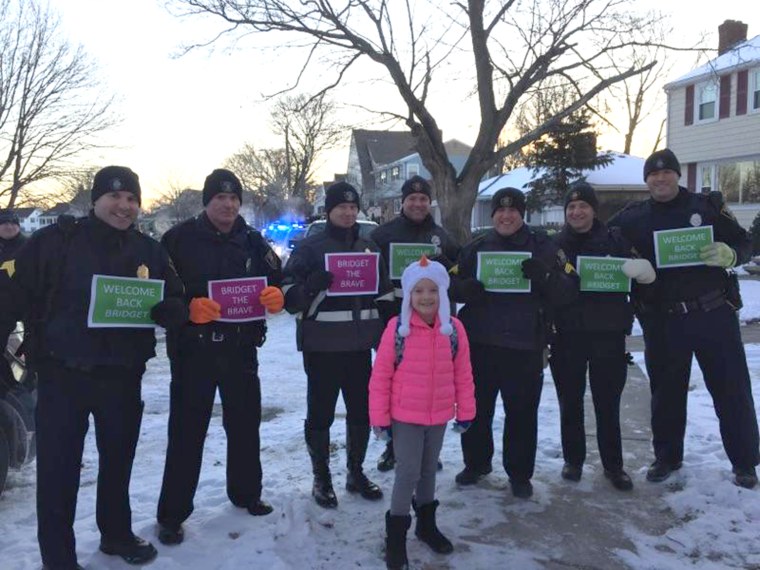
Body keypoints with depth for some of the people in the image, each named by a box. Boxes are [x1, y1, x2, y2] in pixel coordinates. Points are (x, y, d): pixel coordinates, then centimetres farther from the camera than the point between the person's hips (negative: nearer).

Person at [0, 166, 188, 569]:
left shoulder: (149, 251, 5)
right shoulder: (55, 241, -6)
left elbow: (176, 307, 5)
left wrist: (160, 308, -17)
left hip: (123, 376, 4)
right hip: (62, 375, -3)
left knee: (118, 461, 19)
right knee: (58, 470, 1)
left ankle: (116, 533, 40)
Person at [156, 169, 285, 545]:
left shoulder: (253, 241, 7)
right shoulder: (180, 239, -5)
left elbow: (276, 285, 7)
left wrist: (276, 297, -16)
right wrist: (189, 307, -27)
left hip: (241, 348, 4)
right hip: (193, 349, -4)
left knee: (245, 425, 17)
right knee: (186, 432, 1)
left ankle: (246, 494, 36)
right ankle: (172, 514, 13)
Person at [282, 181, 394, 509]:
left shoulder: (368, 248, 13)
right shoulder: (310, 247, -2)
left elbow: (384, 294, 19)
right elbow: (289, 296, -6)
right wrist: (312, 286, -26)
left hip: (359, 345, 5)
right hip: (321, 346, -5)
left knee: (362, 410, 13)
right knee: (321, 413, 4)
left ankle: (356, 473, 31)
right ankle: (321, 479, 21)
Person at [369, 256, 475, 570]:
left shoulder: (453, 328, -7)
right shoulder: (397, 328, -16)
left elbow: (463, 374, 2)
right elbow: (380, 376, -11)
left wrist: (465, 412, 6)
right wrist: (379, 417, -9)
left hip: (439, 416, 4)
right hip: (405, 416, -4)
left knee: (429, 470, 20)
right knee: (408, 472, -2)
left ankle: (426, 524, 40)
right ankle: (396, 536, 14)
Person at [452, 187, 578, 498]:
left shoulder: (543, 247, 2)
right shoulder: (475, 248, 8)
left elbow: (569, 291, -2)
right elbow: (453, 285, 11)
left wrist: (544, 276, -23)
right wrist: (466, 289, -13)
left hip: (525, 347, -2)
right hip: (479, 344, 2)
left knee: (522, 413, 6)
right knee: (476, 408, 13)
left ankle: (519, 474, 23)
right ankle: (476, 463, 33)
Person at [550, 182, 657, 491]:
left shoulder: (615, 240, 4)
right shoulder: (555, 244, 4)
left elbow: (645, 275, 4)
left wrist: (639, 269, -18)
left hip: (607, 334, 0)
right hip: (567, 335, 1)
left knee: (608, 403, 7)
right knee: (570, 402, 10)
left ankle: (613, 465, 21)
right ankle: (573, 460, 25)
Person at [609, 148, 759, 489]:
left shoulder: (707, 206, 3)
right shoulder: (632, 218, 6)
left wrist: (727, 254, -18)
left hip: (715, 313, -1)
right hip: (662, 321, 1)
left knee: (732, 389, 6)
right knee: (666, 391, 13)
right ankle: (667, 457, 29)